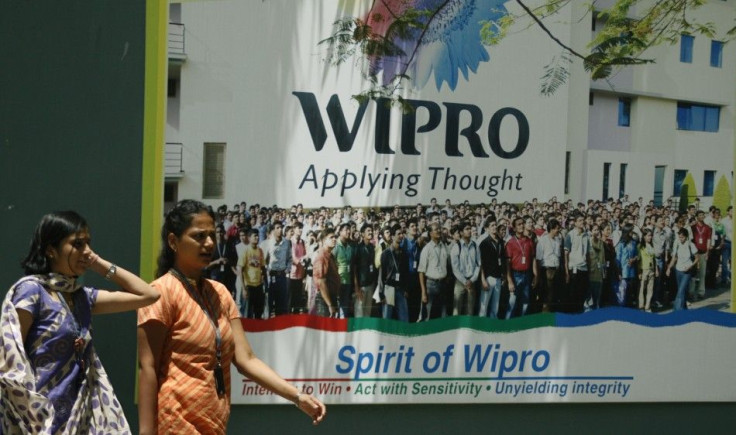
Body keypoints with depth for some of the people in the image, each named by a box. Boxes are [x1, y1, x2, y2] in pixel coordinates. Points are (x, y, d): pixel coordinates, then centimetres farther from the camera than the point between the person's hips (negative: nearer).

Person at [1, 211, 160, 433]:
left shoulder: (82, 296, 11)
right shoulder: (30, 290, -9)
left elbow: (148, 295, 12)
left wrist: (101, 265, 8)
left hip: (75, 416, 7)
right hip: (38, 416, -7)